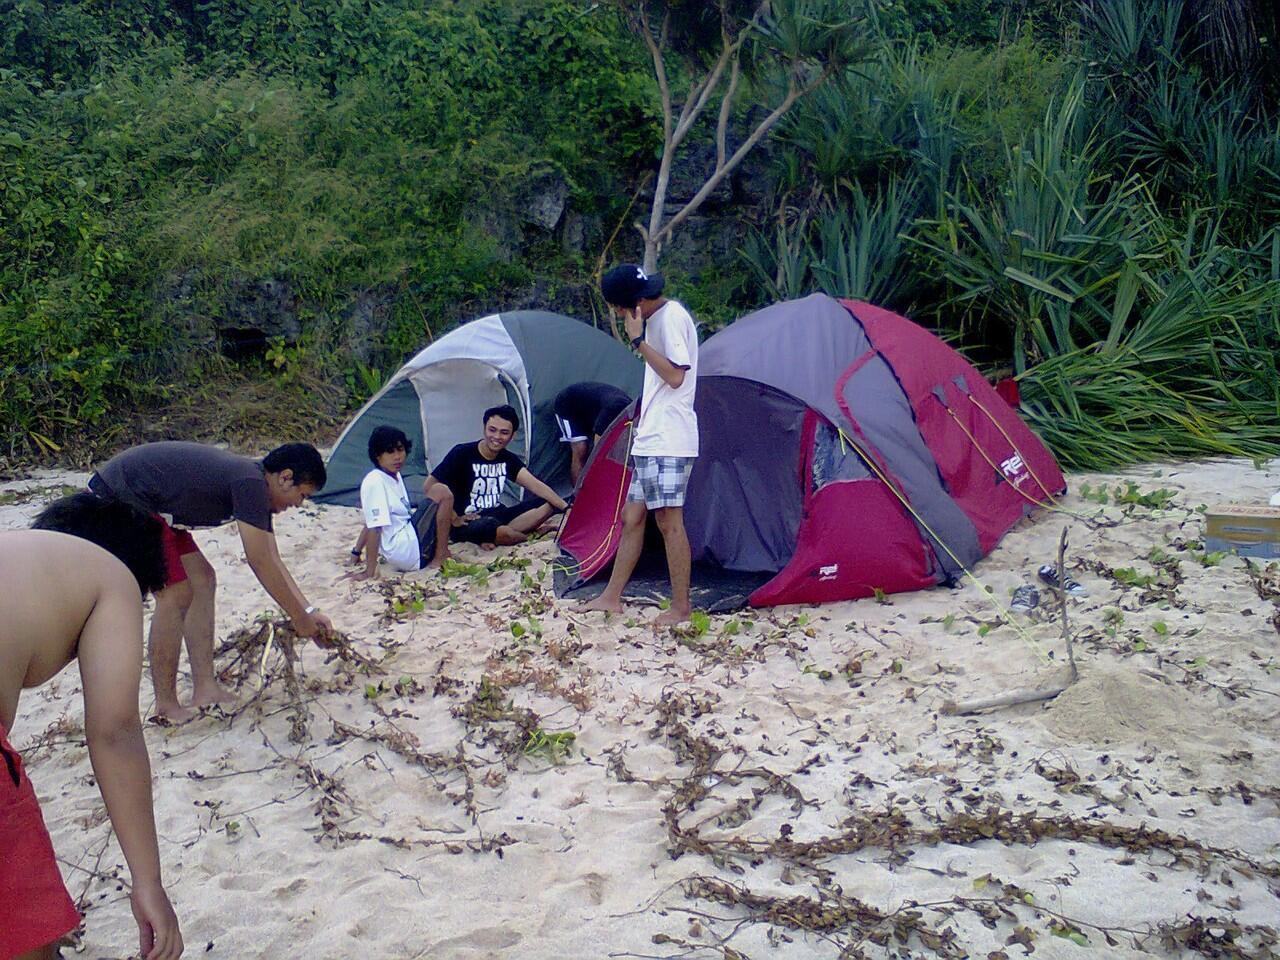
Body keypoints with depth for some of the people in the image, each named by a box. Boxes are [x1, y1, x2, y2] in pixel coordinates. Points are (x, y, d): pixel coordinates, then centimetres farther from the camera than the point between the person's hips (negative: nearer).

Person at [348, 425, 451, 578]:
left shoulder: (396, 477, 12)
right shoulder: (374, 482, -17)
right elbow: (374, 527, -20)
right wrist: (369, 572, -20)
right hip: (408, 552, -10)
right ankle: (440, 557, -5)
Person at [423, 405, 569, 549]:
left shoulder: (508, 459, 6)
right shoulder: (462, 453, -11)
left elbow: (536, 485, -3)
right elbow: (429, 487, -13)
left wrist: (566, 507, -17)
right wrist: (454, 519, -15)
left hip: (496, 516, 7)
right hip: (469, 523, -7)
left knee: (548, 505, -10)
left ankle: (490, 537, -17)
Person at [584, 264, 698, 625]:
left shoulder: (672, 316, -12)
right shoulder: (654, 320, 17)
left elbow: (675, 376, -21)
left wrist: (638, 341, -18)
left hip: (669, 441, -10)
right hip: (649, 439, 10)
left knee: (669, 520, -7)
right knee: (632, 517, 12)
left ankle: (681, 607, 1)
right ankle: (611, 597, 18)